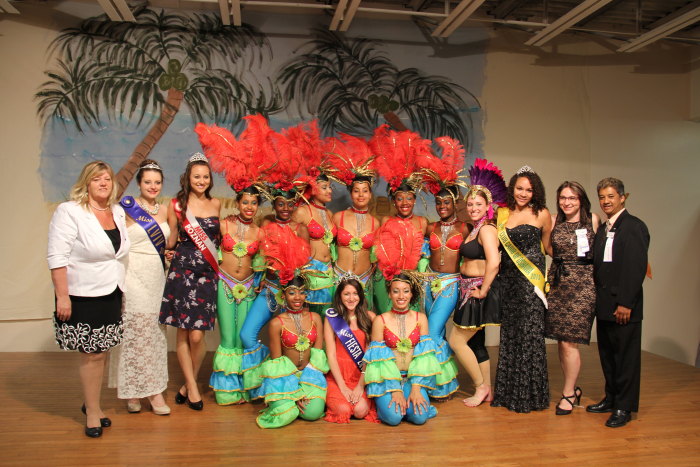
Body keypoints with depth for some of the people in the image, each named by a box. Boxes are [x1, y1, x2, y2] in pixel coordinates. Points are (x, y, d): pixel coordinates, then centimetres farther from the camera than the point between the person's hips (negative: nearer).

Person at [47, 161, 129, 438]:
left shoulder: (118, 212, 9)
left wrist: (121, 289, 17)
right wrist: (62, 296, -18)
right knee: (91, 355, 1)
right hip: (82, 296, -6)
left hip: (111, 295, 6)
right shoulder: (69, 212, -11)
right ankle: (92, 412, 19)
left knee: (101, 353, 13)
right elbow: (56, 257, -15)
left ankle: (92, 403, 31)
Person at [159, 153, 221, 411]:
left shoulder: (216, 204, 11)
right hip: (182, 271, -1)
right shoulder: (177, 204, 3)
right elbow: (171, 241, 7)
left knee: (197, 335, -3)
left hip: (207, 273, 1)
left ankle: (188, 385, 19)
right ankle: (192, 387, 17)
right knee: (183, 334, 2)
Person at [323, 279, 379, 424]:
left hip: (362, 377, 1)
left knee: (361, 411, -22)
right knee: (343, 410, -23)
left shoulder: (369, 317, 2)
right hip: (337, 377, -1)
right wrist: (343, 387, -11)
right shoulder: (332, 318, 2)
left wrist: (361, 386, -11)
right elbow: (331, 355, -3)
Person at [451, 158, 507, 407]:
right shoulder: (474, 229, 13)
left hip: (479, 292, -9)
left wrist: (483, 291, -21)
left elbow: (493, 263, -28)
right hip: (469, 290, 9)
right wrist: (474, 289, 12)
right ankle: (487, 391, 26)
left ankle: (481, 387, 11)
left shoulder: (487, 229, -16)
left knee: (456, 340, -3)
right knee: (475, 342, 15)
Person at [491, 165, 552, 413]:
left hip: (531, 280, -4)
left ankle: (529, 394, 11)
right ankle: (509, 392, 21)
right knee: (509, 334, 9)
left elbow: (547, 245, 11)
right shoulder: (502, 213, 10)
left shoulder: (542, 214, 0)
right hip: (508, 279, 4)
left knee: (529, 333, -2)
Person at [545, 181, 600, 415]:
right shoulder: (553, 222, 7)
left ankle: (568, 394, 10)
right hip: (557, 283, 4)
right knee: (560, 341, 6)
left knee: (569, 341, -5)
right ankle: (573, 388, 24)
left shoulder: (593, 220, 0)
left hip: (582, 284, -4)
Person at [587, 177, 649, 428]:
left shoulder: (634, 226, -10)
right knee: (607, 354, 16)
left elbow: (637, 267, -17)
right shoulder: (603, 230, 15)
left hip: (624, 305, -8)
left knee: (626, 356, 2)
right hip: (604, 304, 8)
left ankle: (624, 407, 12)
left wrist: (625, 303, -20)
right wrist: (598, 299, 8)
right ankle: (611, 398, 29)